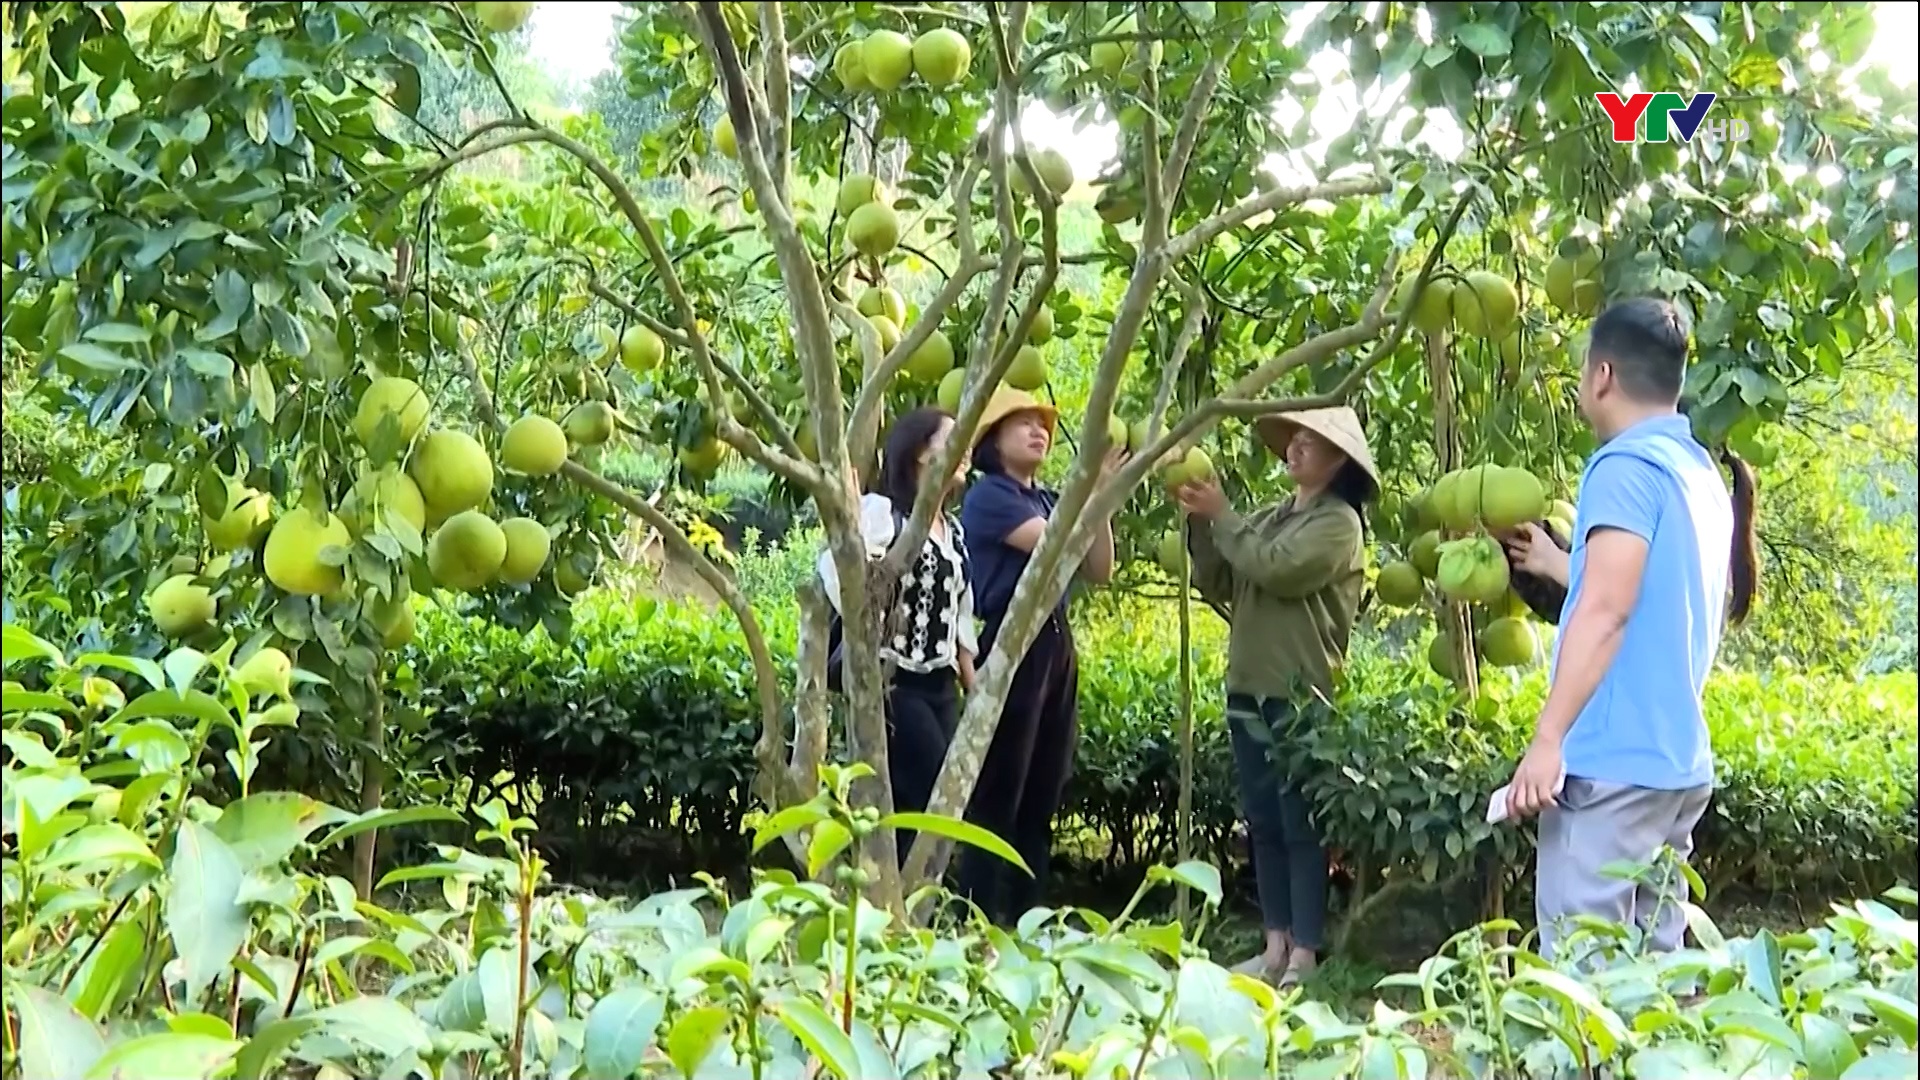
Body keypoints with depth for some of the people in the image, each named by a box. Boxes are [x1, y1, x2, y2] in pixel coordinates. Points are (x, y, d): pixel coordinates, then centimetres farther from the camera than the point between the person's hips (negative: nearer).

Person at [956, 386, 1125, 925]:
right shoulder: (988, 495, -4)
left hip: (1057, 647, 8)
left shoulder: (1051, 501, 18)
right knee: (997, 798, -7)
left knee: (1042, 800, 9)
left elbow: (1099, 570, 13)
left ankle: (1023, 922, 15)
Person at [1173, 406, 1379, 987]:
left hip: (1302, 696, -8)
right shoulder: (1270, 518, 16)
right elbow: (1218, 585, 13)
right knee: (1265, 825, 9)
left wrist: (1222, 515, -10)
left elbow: (1277, 568, -19)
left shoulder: (1339, 523, -6)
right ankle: (1276, 945, 14)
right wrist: (1201, 524, -1)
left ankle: (1305, 952, -2)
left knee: (1301, 826, -5)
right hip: (1250, 691, 8)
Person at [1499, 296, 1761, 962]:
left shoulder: (1627, 465, -10)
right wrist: (1558, 564, 35)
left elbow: (1607, 611, -21)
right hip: (1679, 762, 9)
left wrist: (1549, 738, -22)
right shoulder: (1702, 474, 16)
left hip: (1613, 762, -9)